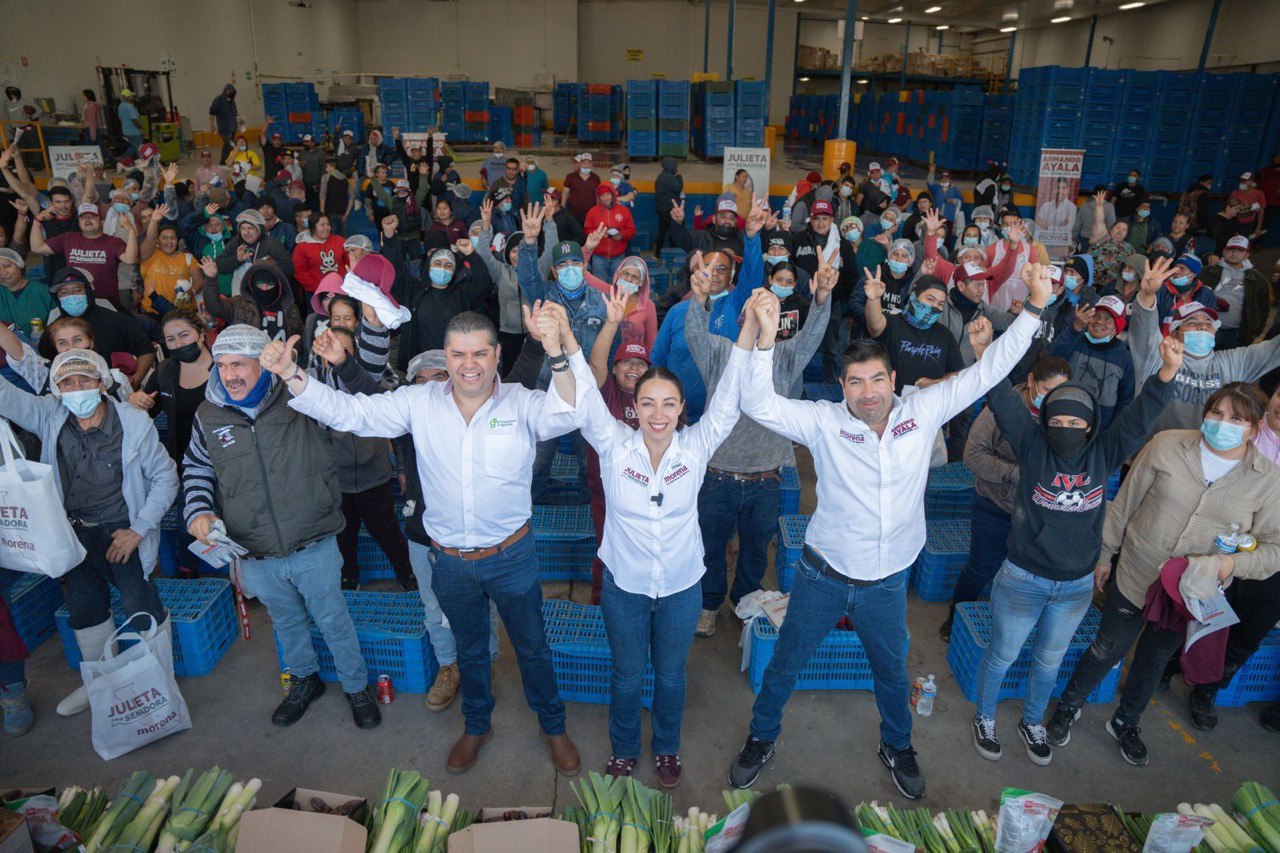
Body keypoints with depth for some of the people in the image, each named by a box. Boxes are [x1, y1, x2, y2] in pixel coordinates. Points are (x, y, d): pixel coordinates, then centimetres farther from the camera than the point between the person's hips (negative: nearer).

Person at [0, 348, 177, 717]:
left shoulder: (134, 423, -17)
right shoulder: (49, 416, -6)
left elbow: (165, 478, -11)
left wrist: (138, 529, -13)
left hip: (123, 530, -5)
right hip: (76, 531, 5)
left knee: (142, 607, -4)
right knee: (84, 610, 17)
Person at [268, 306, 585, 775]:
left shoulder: (521, 404, -16)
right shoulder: (420, 403, -8)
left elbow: (567, 414, -35)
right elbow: (347, 412, -7)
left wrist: (556, 353, -51)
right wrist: (290, 374, -21)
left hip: (512, 556, -2)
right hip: (450, 561, 2)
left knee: (532, 647, 18)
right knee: (469, 648, 25)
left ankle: (553, 727, 44)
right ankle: (476, 726, 51)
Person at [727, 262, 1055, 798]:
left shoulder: (922, 413, -8)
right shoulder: (824, 421, -15)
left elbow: (984, 373, -7)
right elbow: (758, 406, -25)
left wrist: (1034, 307, -12)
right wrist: (766, 338, -39)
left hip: (888, 580, 2)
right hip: (824, 574, -2)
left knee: (892, 671, 25)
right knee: (786, 664, 15)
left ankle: (897, 746, 53)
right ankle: (762, 737, 42)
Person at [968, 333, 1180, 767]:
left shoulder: (1105, 452, -7)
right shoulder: (1032, 445, -15)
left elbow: (1142, 414, -14)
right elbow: (1004, 401, -25)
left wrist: (1168, 370, -30)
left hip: (1077, 585, 3)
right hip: (1022, 580, -3)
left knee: (1050, 660, 24)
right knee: (1002, 656, 15)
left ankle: (1032, 723, 48)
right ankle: (984, 719, 40)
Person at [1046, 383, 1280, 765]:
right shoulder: (1167, 446, -12)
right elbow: (1125, 503, -3)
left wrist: (1227, 564, -26)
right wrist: (1105, 555, 2)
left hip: (1191, 595, 2)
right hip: (1134, 576, -1)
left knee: (1154, 659, 21)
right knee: (1108, 649, 11)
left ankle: (1126, 723, 46)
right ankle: (1068, 707, 36)